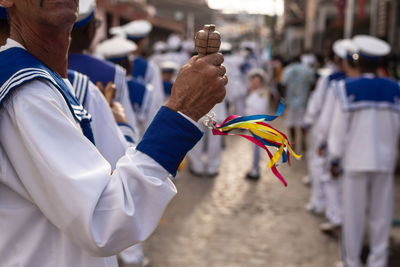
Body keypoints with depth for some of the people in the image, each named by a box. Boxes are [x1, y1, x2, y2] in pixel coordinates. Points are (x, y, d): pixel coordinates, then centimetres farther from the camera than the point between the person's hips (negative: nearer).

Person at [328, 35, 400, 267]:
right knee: (381, 215, 11)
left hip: (356, 160, -2)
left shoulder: (348, 88, -10)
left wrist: (335, 159, 2)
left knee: (354, 215, 8)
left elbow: (339, 128, -7)